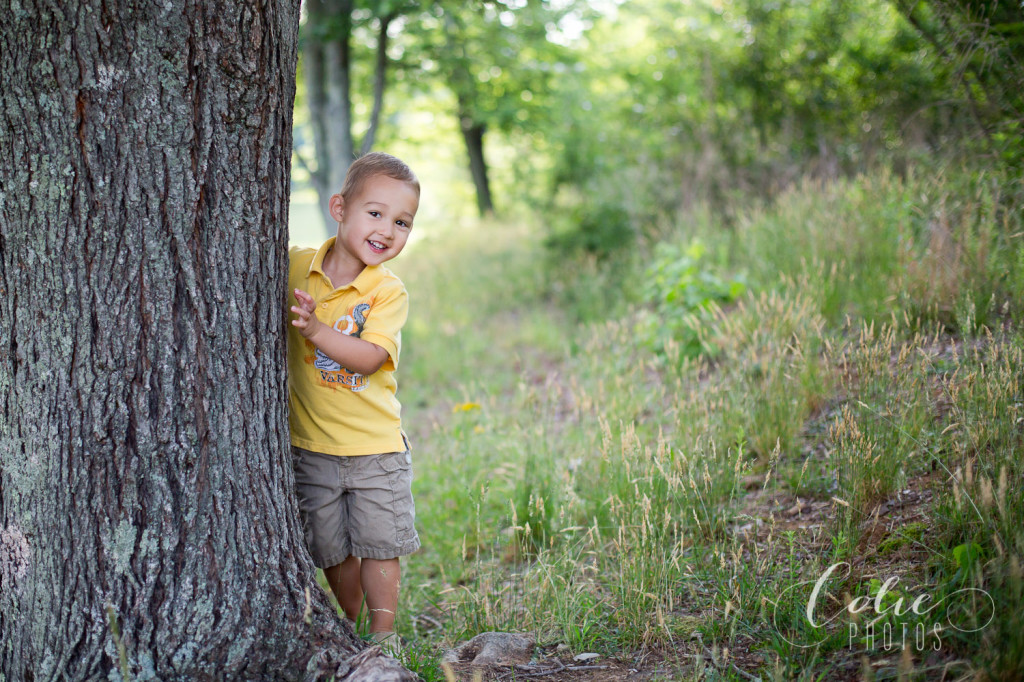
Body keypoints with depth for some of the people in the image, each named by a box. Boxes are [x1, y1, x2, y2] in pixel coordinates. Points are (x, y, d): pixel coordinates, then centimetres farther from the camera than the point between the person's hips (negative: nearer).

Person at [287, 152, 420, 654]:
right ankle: (351, 626, 31)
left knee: (380, 543, 2)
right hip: (311, 443, 2)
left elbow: (370, 356, -23)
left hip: (375, 443, -2)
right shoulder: (295, 266, -4)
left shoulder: (389, 291, -10)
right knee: (331, 548, 11)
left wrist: (316, 330, -36)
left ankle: (383, 634, 16)